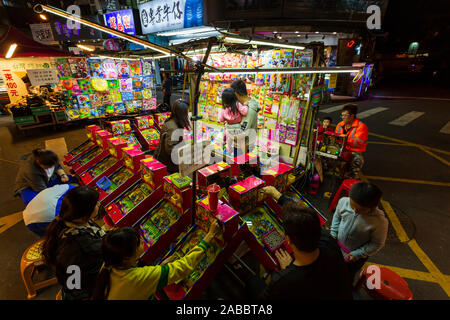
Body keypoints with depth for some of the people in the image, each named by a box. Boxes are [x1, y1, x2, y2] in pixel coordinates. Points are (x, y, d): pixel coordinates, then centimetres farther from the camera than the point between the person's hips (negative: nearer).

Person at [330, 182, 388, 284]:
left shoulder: (379, 221, -35)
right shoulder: (344, 201, -26)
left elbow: (377, 244, -18)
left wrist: (357, 254, -17)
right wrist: (333, 233, -8)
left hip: (358, 254, -3)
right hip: (338, 245, 3)